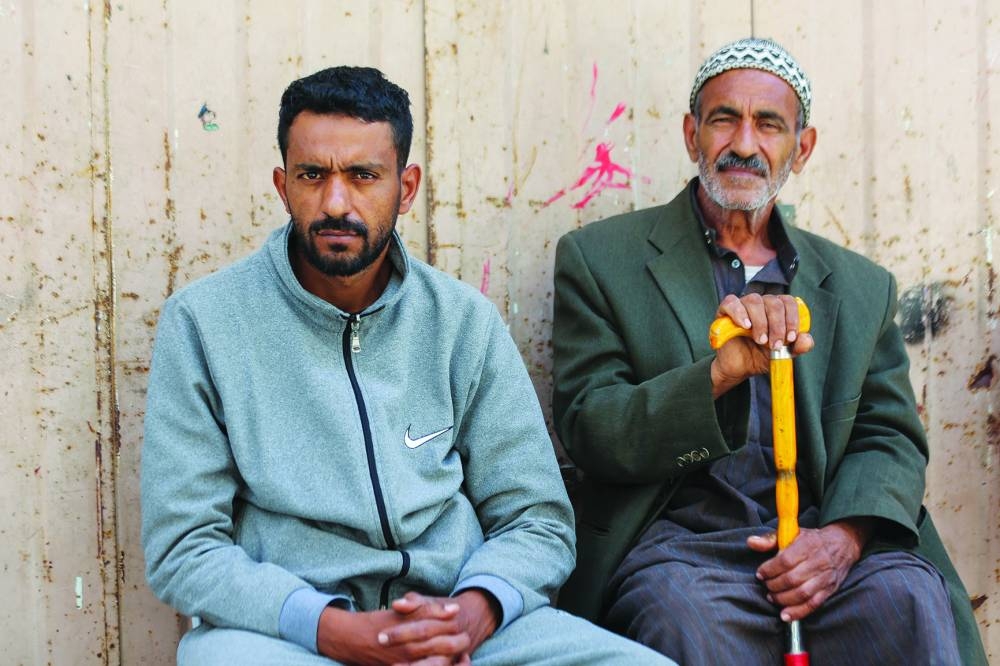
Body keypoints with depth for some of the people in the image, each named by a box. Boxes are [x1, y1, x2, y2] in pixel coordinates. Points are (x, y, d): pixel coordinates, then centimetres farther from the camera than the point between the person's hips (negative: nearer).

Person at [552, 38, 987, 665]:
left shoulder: (861, 287, 19)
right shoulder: (601, 259, 8)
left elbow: (889, 435, 13)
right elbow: (586, 428, -1)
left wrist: (844, 535, -9)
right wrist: (719, 374, -19)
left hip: (815, 541, 3)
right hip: (677, 545, -2)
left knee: (911, 600, -29)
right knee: (687, 614, -35)